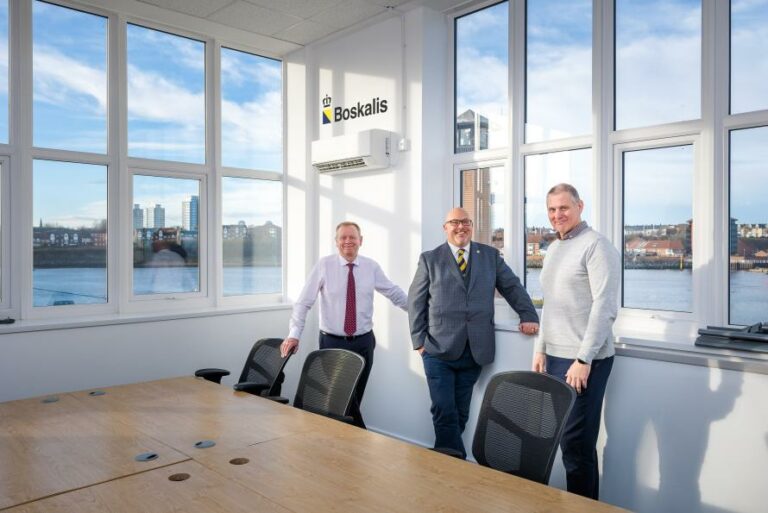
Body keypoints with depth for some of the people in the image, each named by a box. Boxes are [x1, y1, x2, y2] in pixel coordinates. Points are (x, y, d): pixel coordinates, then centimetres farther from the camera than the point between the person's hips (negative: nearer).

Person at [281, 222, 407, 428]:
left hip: (363, 342, 2)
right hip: (332, 342, -2)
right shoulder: (324, 265, -6)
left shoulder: (371, 267, 1)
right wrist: (294, 334, -16)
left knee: (355, 399, 12)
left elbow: (395, 294, 11)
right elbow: (303, 302, -7)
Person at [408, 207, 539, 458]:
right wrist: (419, 340, -2)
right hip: (439, 349, -2)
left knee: (460, 414, 9)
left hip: (474, 350, 2)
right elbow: (416, 301, 4)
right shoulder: (429, 259, 5)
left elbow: (512, 287, 14)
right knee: (444, 412, -5)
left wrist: (529, 316, 1)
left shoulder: (490, 255, 11)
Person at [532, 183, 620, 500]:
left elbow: (605, 307, -16)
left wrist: (583, 359, -18)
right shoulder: (552, 249, 14)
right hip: (554, 357, 7)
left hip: (583, 360, -7)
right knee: (566, 439, 13)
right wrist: (541, 349, 13)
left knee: (576, 443, -2)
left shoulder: (596, 246, -10)